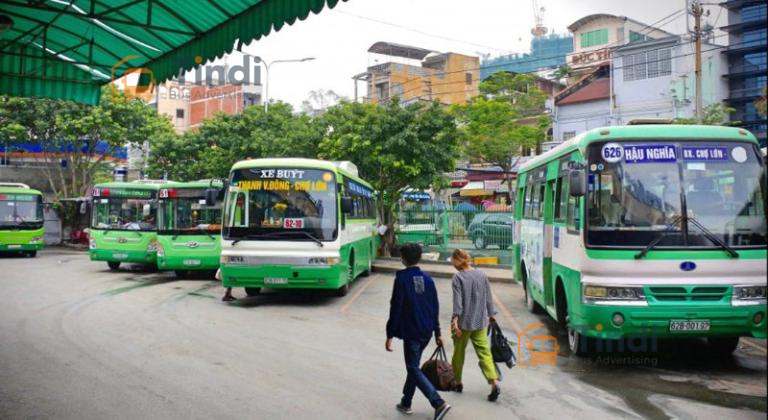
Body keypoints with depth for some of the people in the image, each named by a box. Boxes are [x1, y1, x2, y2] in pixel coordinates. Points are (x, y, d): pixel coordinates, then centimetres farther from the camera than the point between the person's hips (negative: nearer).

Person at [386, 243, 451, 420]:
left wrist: (390, 335, -8)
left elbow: (396, 308, -13)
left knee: (414, 369, -1)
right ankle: (406, 402, 29)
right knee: (414, 365, 19)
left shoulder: (401, 279, -11)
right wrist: (437, 332, 16)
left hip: (411, 332, -6)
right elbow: (435, 308, 9)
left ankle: (439, 403, -13)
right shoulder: (427, 279, 6)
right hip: (427, 332, 7)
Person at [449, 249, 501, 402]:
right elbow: (488, 297, 10)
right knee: (484, 352, 4)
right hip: (480, 321, 4)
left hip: (464, 321, -4)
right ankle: (494, 382, -12)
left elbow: (457, 300, -15)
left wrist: (455, 319, -16)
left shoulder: (458, 277, -10)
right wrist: (491, 315, 19)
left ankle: (458, 382, 25)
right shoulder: (482, 275, 5)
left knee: (458, 352, 13)